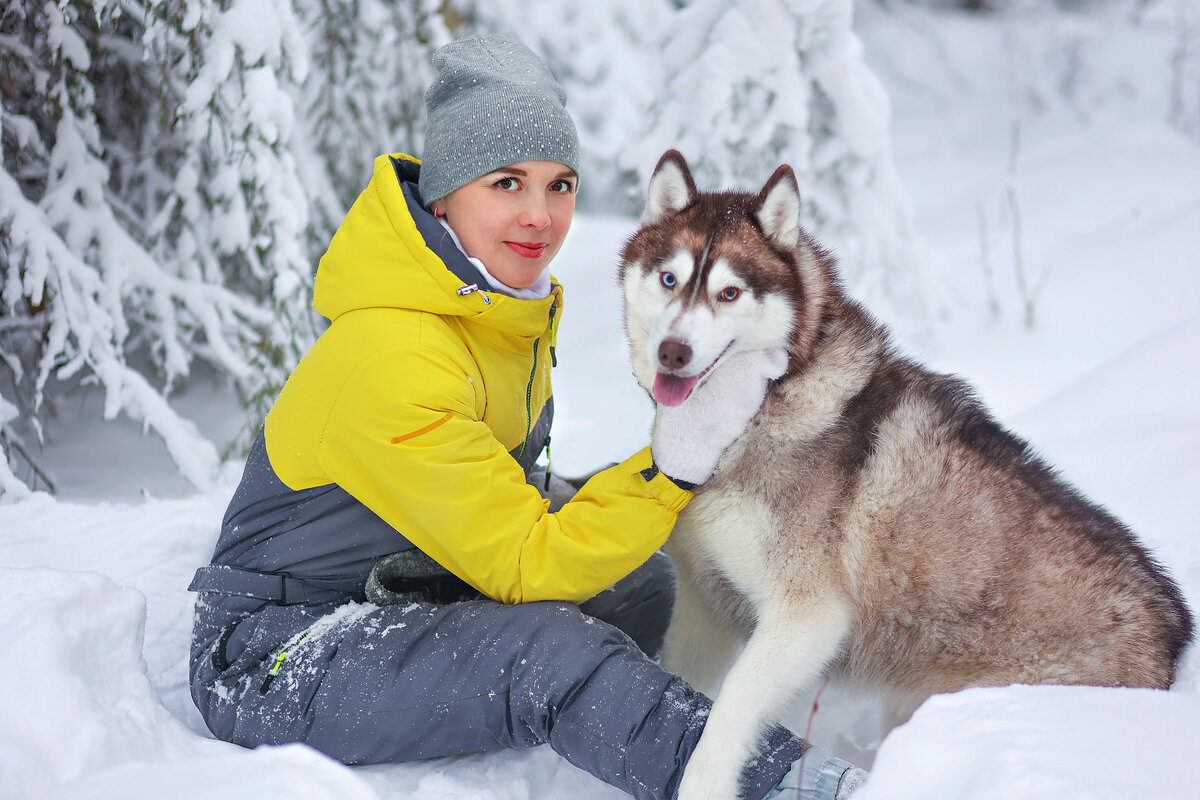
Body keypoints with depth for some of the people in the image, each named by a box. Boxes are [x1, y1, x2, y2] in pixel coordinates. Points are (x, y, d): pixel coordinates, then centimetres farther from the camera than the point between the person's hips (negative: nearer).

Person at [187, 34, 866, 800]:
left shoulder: (515, 298, 1)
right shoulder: (389, 358, -28)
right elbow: (523, 564, -27)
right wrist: (677, 463, -36)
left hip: (403, 598, 9)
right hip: (272, 662, -9)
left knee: (639, 584, -6)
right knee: (551, 649, -29)